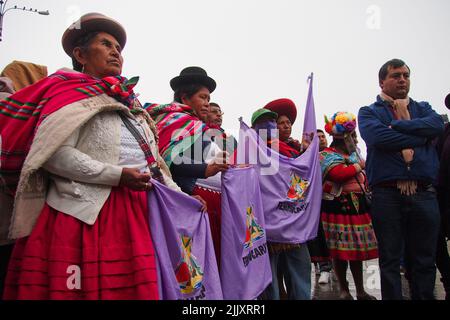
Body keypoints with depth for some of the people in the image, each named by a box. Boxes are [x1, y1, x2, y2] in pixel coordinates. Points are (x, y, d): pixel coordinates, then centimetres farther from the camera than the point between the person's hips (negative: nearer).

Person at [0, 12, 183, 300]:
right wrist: (116, 176, -16)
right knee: (89, 284, -5)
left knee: (130, 285, 5)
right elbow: (53, 154, -13)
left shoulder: (130, 104, 22)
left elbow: (150, 159, 22)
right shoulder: (71, 92, 1)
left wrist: (179, 195, 12)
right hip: (85, 212, -6)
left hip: (133, 211, 6)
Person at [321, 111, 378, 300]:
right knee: (340, 251, 2)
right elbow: (339, 174, -24)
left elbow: (363, 178, 27)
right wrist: (359, 166, -11)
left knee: (357, 250, 11)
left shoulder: (353, 154, 16)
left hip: (357, 207, 6)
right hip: (338, 209, -6)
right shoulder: (327, 155, -6)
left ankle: (360, 291, 23)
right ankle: (344, 291, 18)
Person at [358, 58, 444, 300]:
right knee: (390, 261, 6)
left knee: (424, 260, 10)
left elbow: (437, 125, -5)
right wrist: (419, 137, -7)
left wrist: (397, 125, -8)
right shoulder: (369, 112, 9)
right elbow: (377, 137, -13)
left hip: (424, 194, 3)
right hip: (387, 194, -2)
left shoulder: (422, 108, 18)